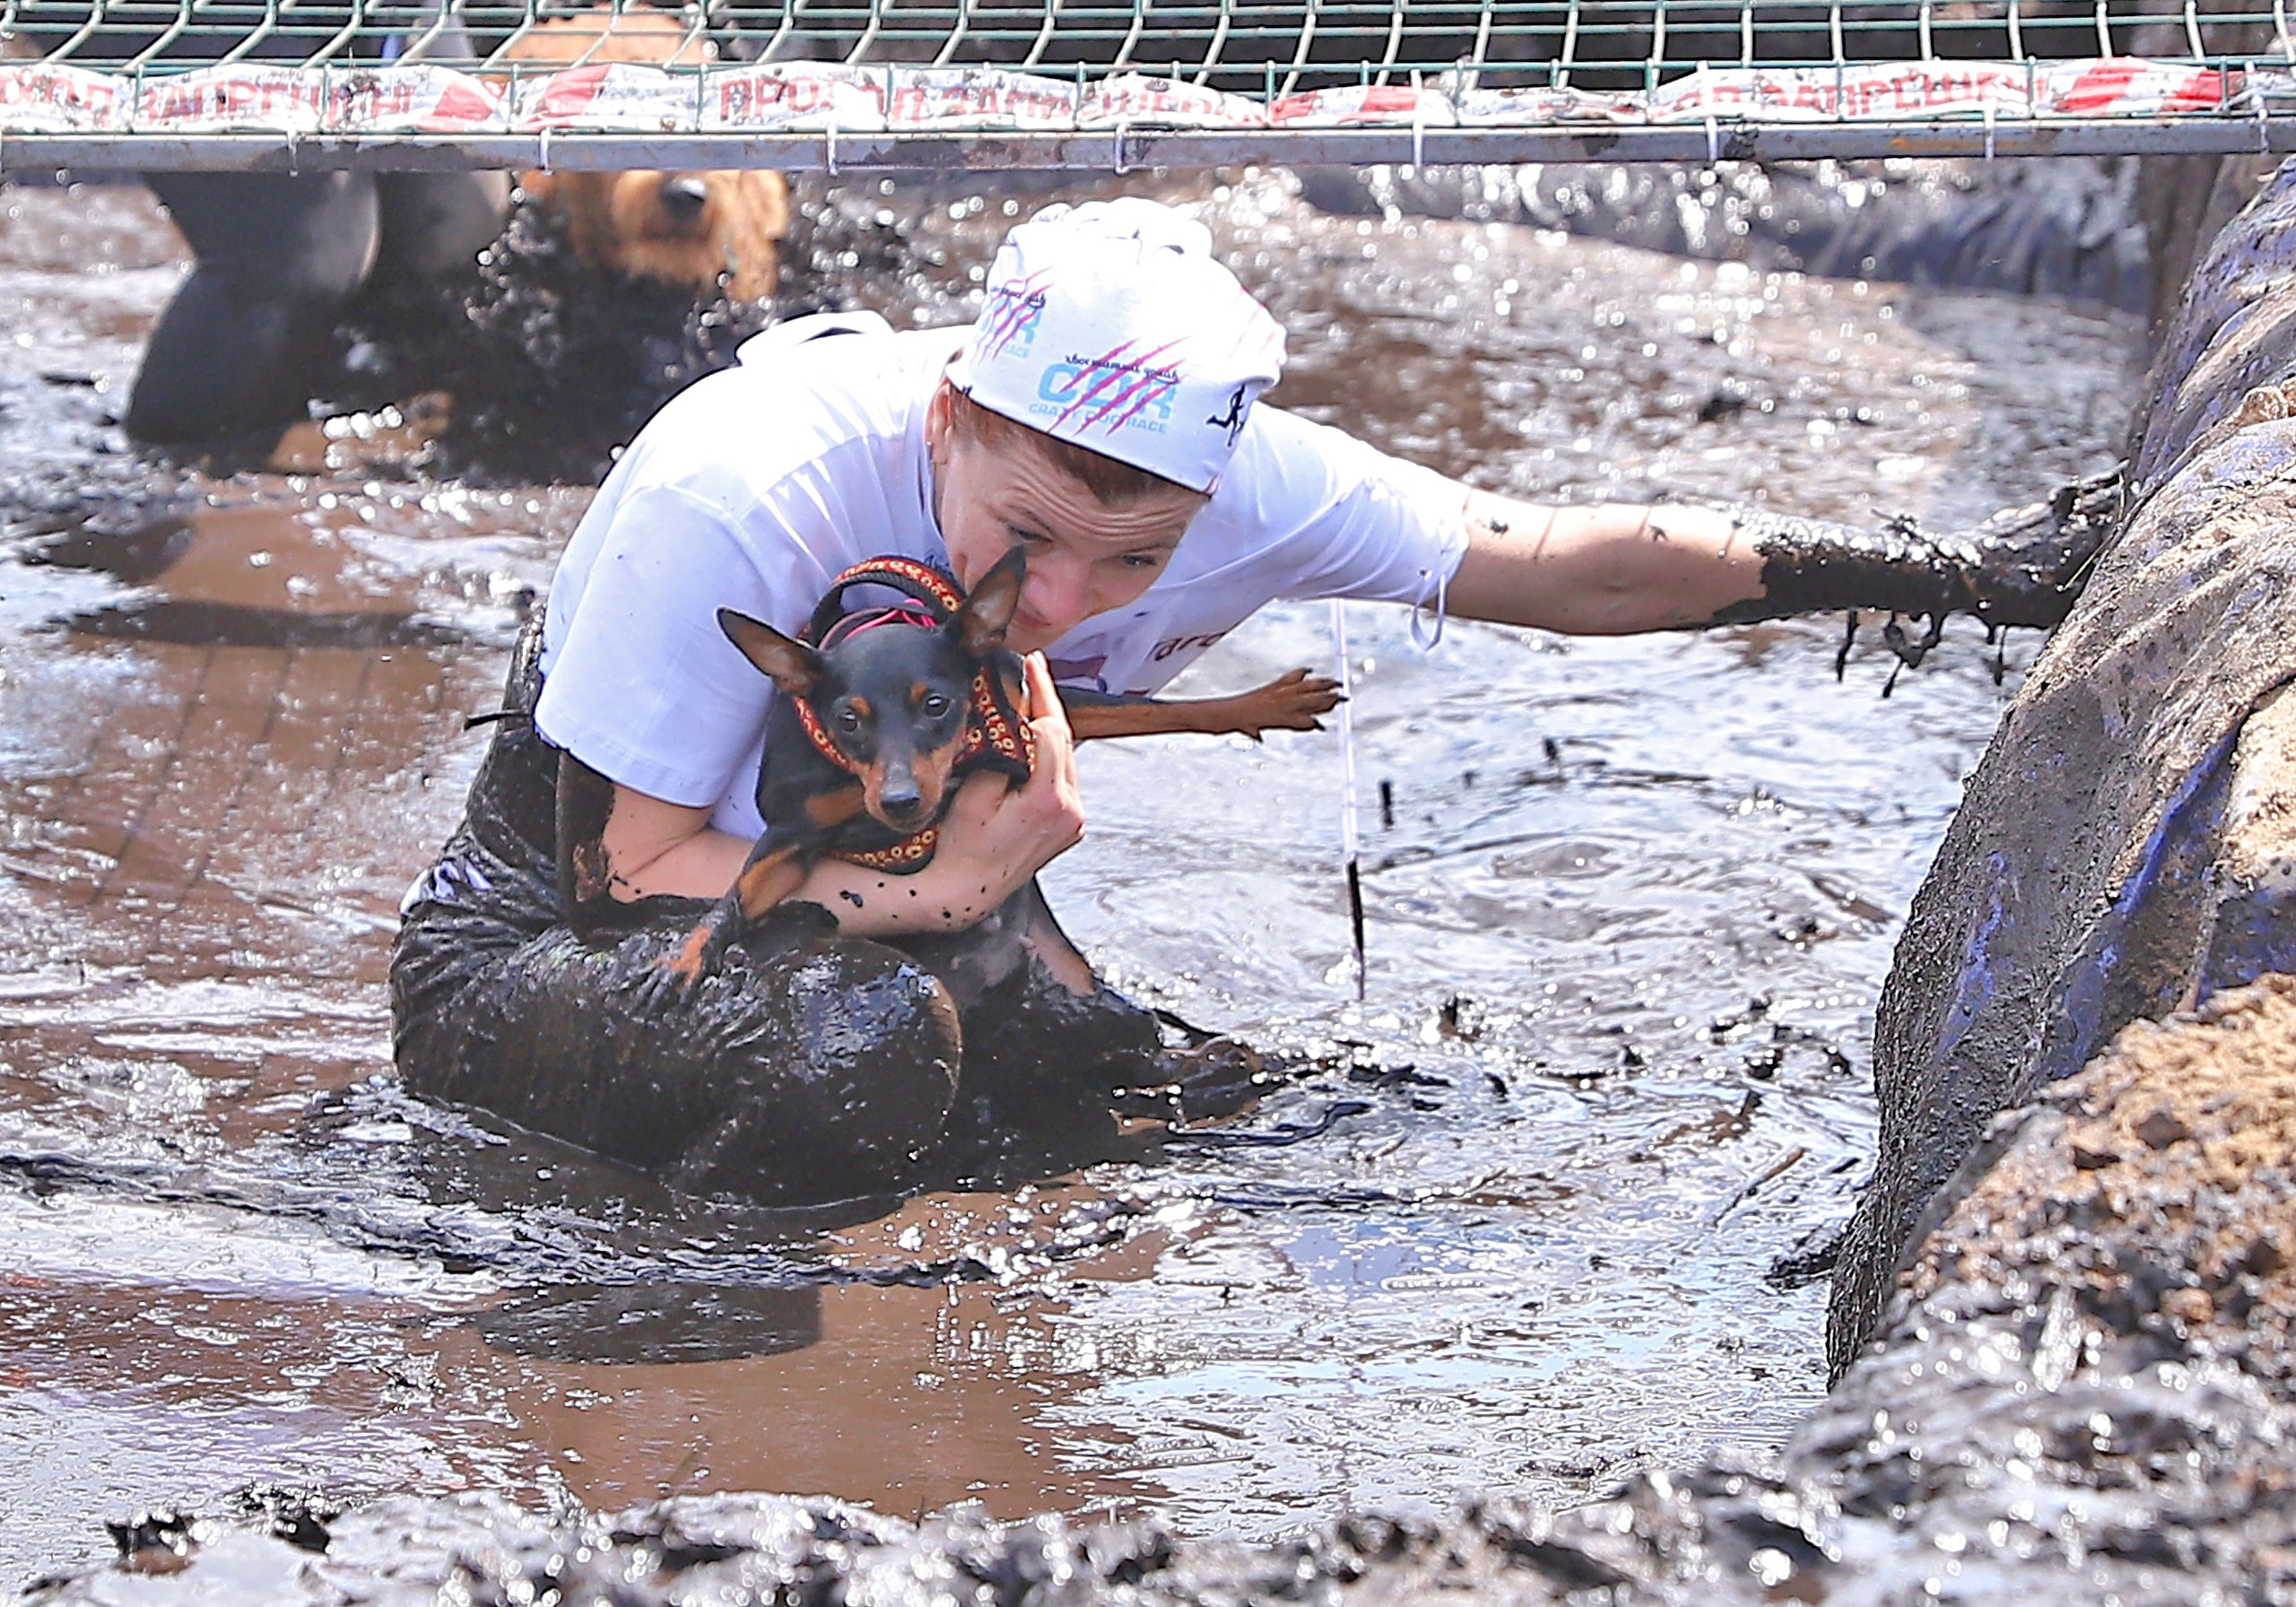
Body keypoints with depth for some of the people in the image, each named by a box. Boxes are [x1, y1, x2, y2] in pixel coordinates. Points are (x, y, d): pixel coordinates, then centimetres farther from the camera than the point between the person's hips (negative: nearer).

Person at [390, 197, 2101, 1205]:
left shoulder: (1238, 482, -19)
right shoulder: (740, 500, -33)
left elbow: (1560, 566, -6)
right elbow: (628, 864, -26)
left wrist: (1904, 566, -3)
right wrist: (944, 889, -40)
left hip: (904, 915, 7)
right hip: (540, 926, -6)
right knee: (867, 1044, -36)